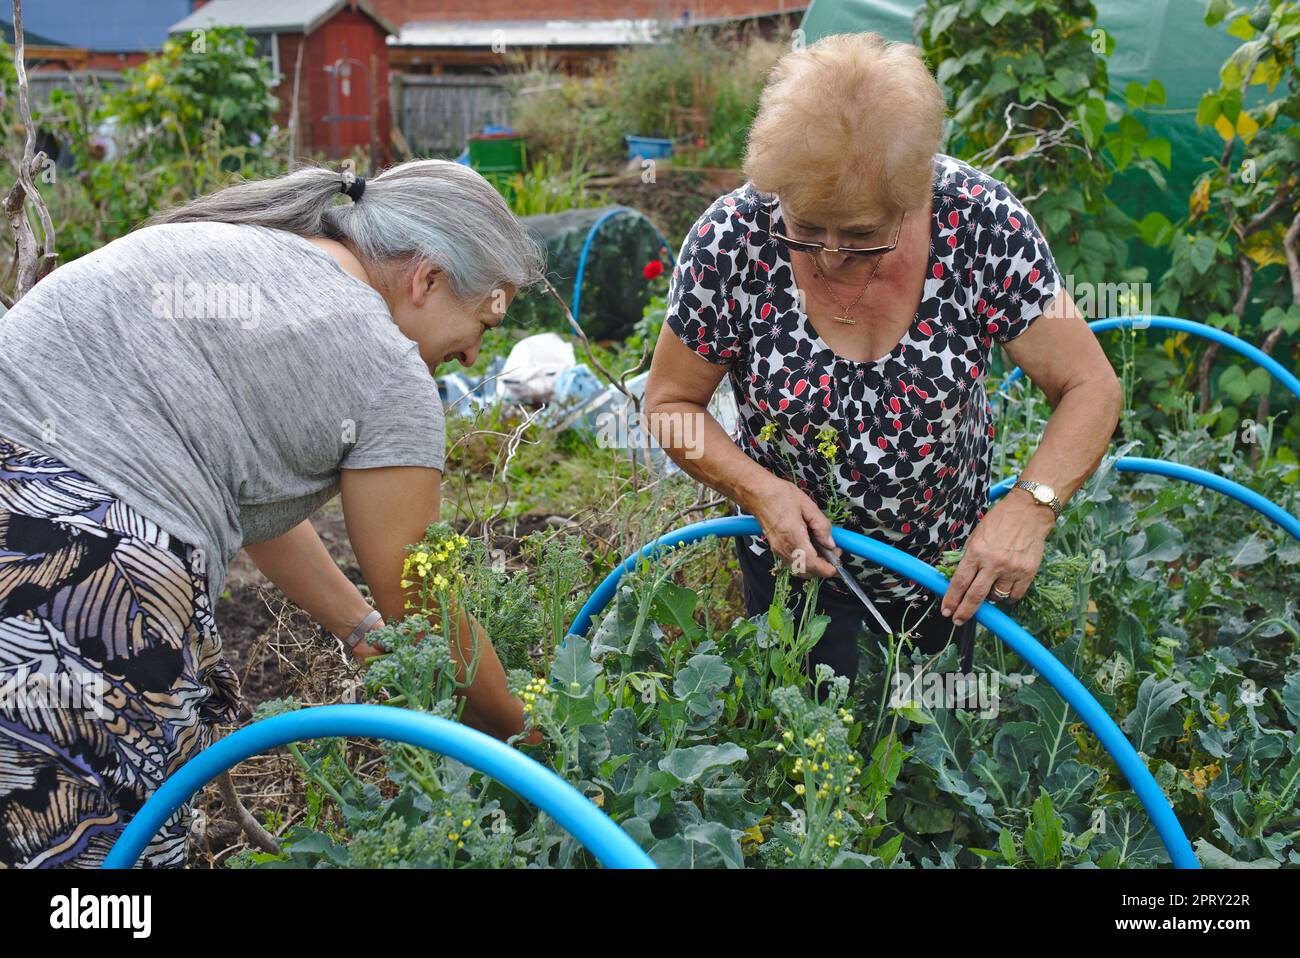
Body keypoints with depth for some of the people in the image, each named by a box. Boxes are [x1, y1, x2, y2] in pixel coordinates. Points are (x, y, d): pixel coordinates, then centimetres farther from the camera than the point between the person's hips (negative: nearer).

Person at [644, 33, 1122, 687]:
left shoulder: (983, 223, -25)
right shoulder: (732, 241, -25)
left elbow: (1091, 388, -18)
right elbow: (670, 402, -12)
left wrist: (1032, 504, -34)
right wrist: (759, 490, -26)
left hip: (948, 558, 2)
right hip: (793, 551, -1)